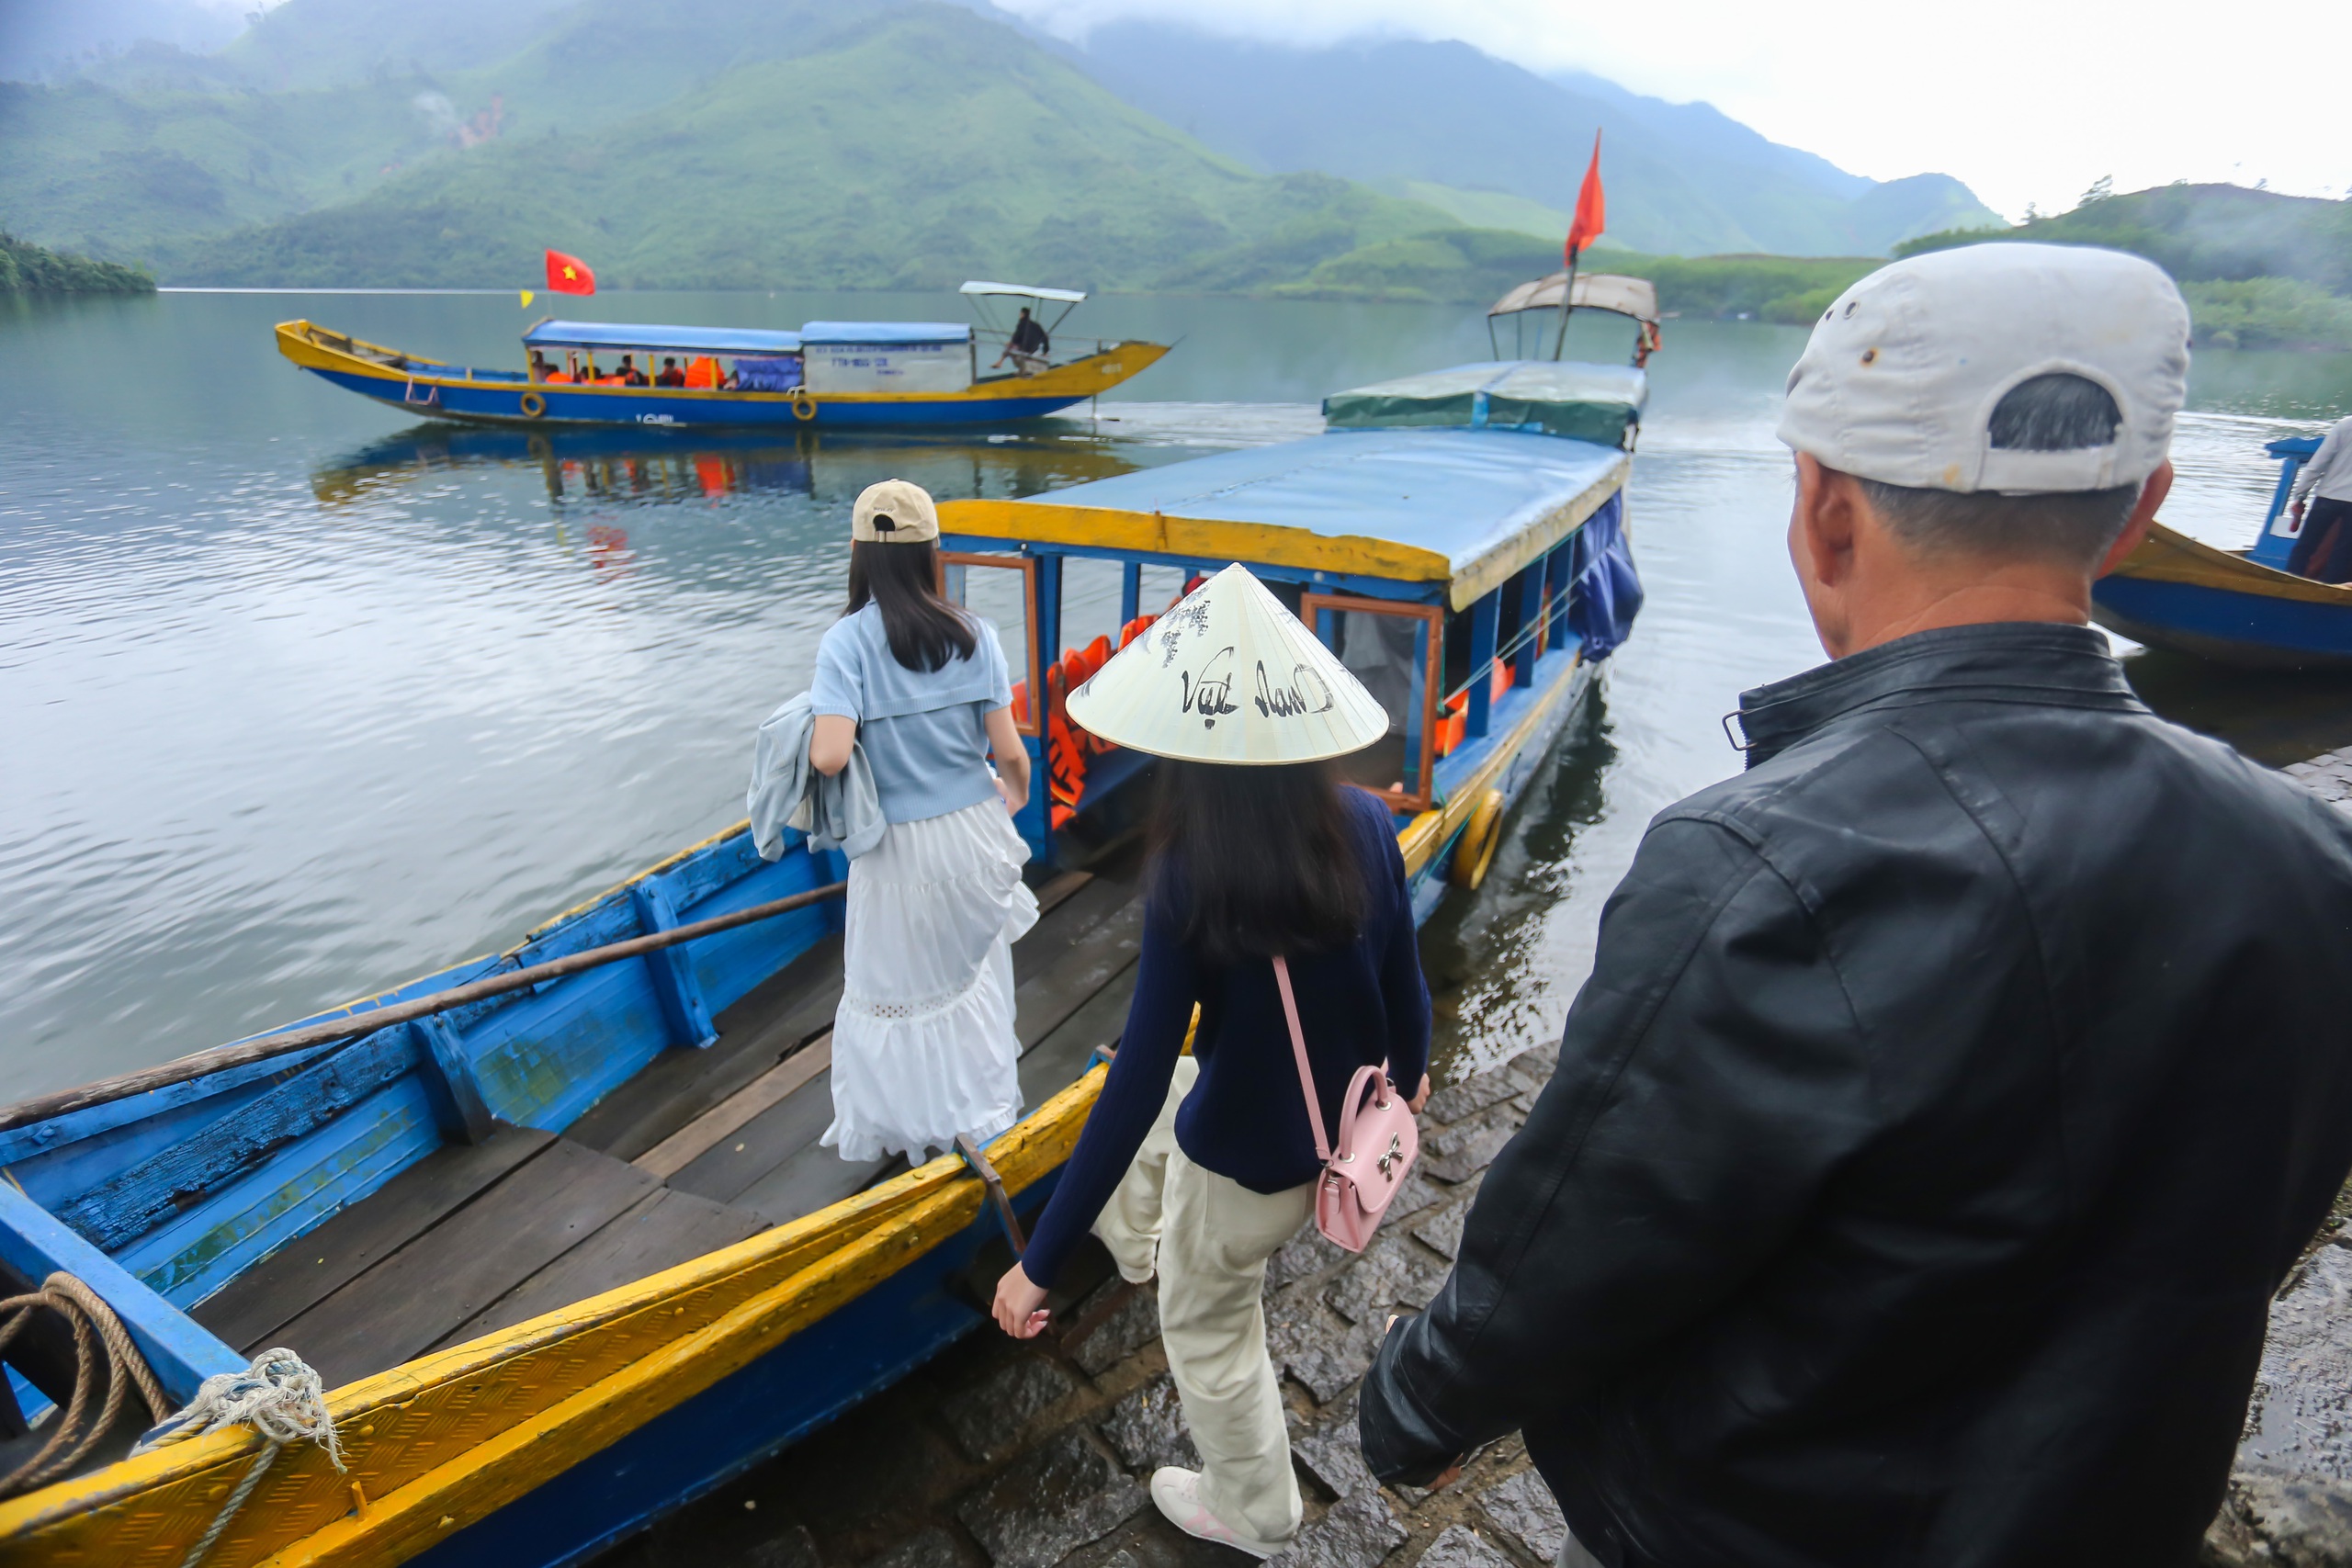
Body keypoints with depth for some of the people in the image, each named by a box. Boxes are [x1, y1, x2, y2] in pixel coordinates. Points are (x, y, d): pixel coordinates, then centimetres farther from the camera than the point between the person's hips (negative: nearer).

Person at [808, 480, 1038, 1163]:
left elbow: (829, 755, -27)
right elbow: (1009, 750, -8)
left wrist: (806, 734, -3)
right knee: (974, 970, 24)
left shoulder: (847, 640, -16)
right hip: (975, 831, 3)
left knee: (896, 986, 17)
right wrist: (1016, 794, 14)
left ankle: (900, 1123, 34)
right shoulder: (972, 633, -8)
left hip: (900, 847, -3)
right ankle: (984, 1103, 42)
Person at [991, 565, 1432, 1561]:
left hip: (1251, 1154, -6)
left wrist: (1040, 1263, -19)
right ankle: (1144, 1243, 63)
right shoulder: (1366, 827, -17)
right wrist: (1407, 1076, 19)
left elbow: (1137, 1088, -29)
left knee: (1208, 1328, 25)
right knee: (1158, 1112, 33)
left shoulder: (1191, 880, -31)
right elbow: (1405, 986, -4)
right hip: (1345, 1115, 6)